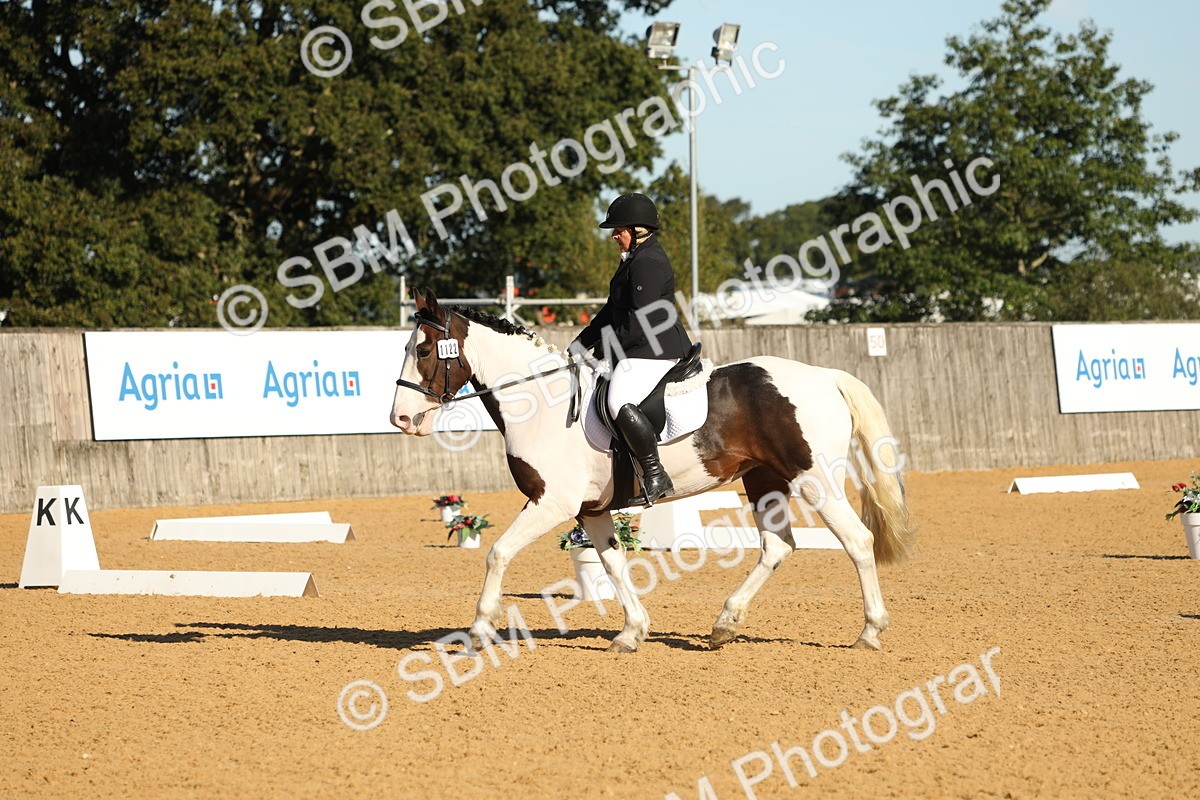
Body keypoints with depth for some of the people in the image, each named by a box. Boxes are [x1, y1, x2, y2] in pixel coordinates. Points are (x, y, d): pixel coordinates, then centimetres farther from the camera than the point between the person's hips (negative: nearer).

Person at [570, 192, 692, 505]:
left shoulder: (647, 264, -15)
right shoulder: (634, 259, 21)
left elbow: (640, 322, -22)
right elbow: (612, 311, 25)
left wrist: (608, 349, -13)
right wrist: (580, 345, 20)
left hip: (653, 352, -12)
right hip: (641, 351, 12)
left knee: (620, 402, -32)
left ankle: (655, 475, -32)